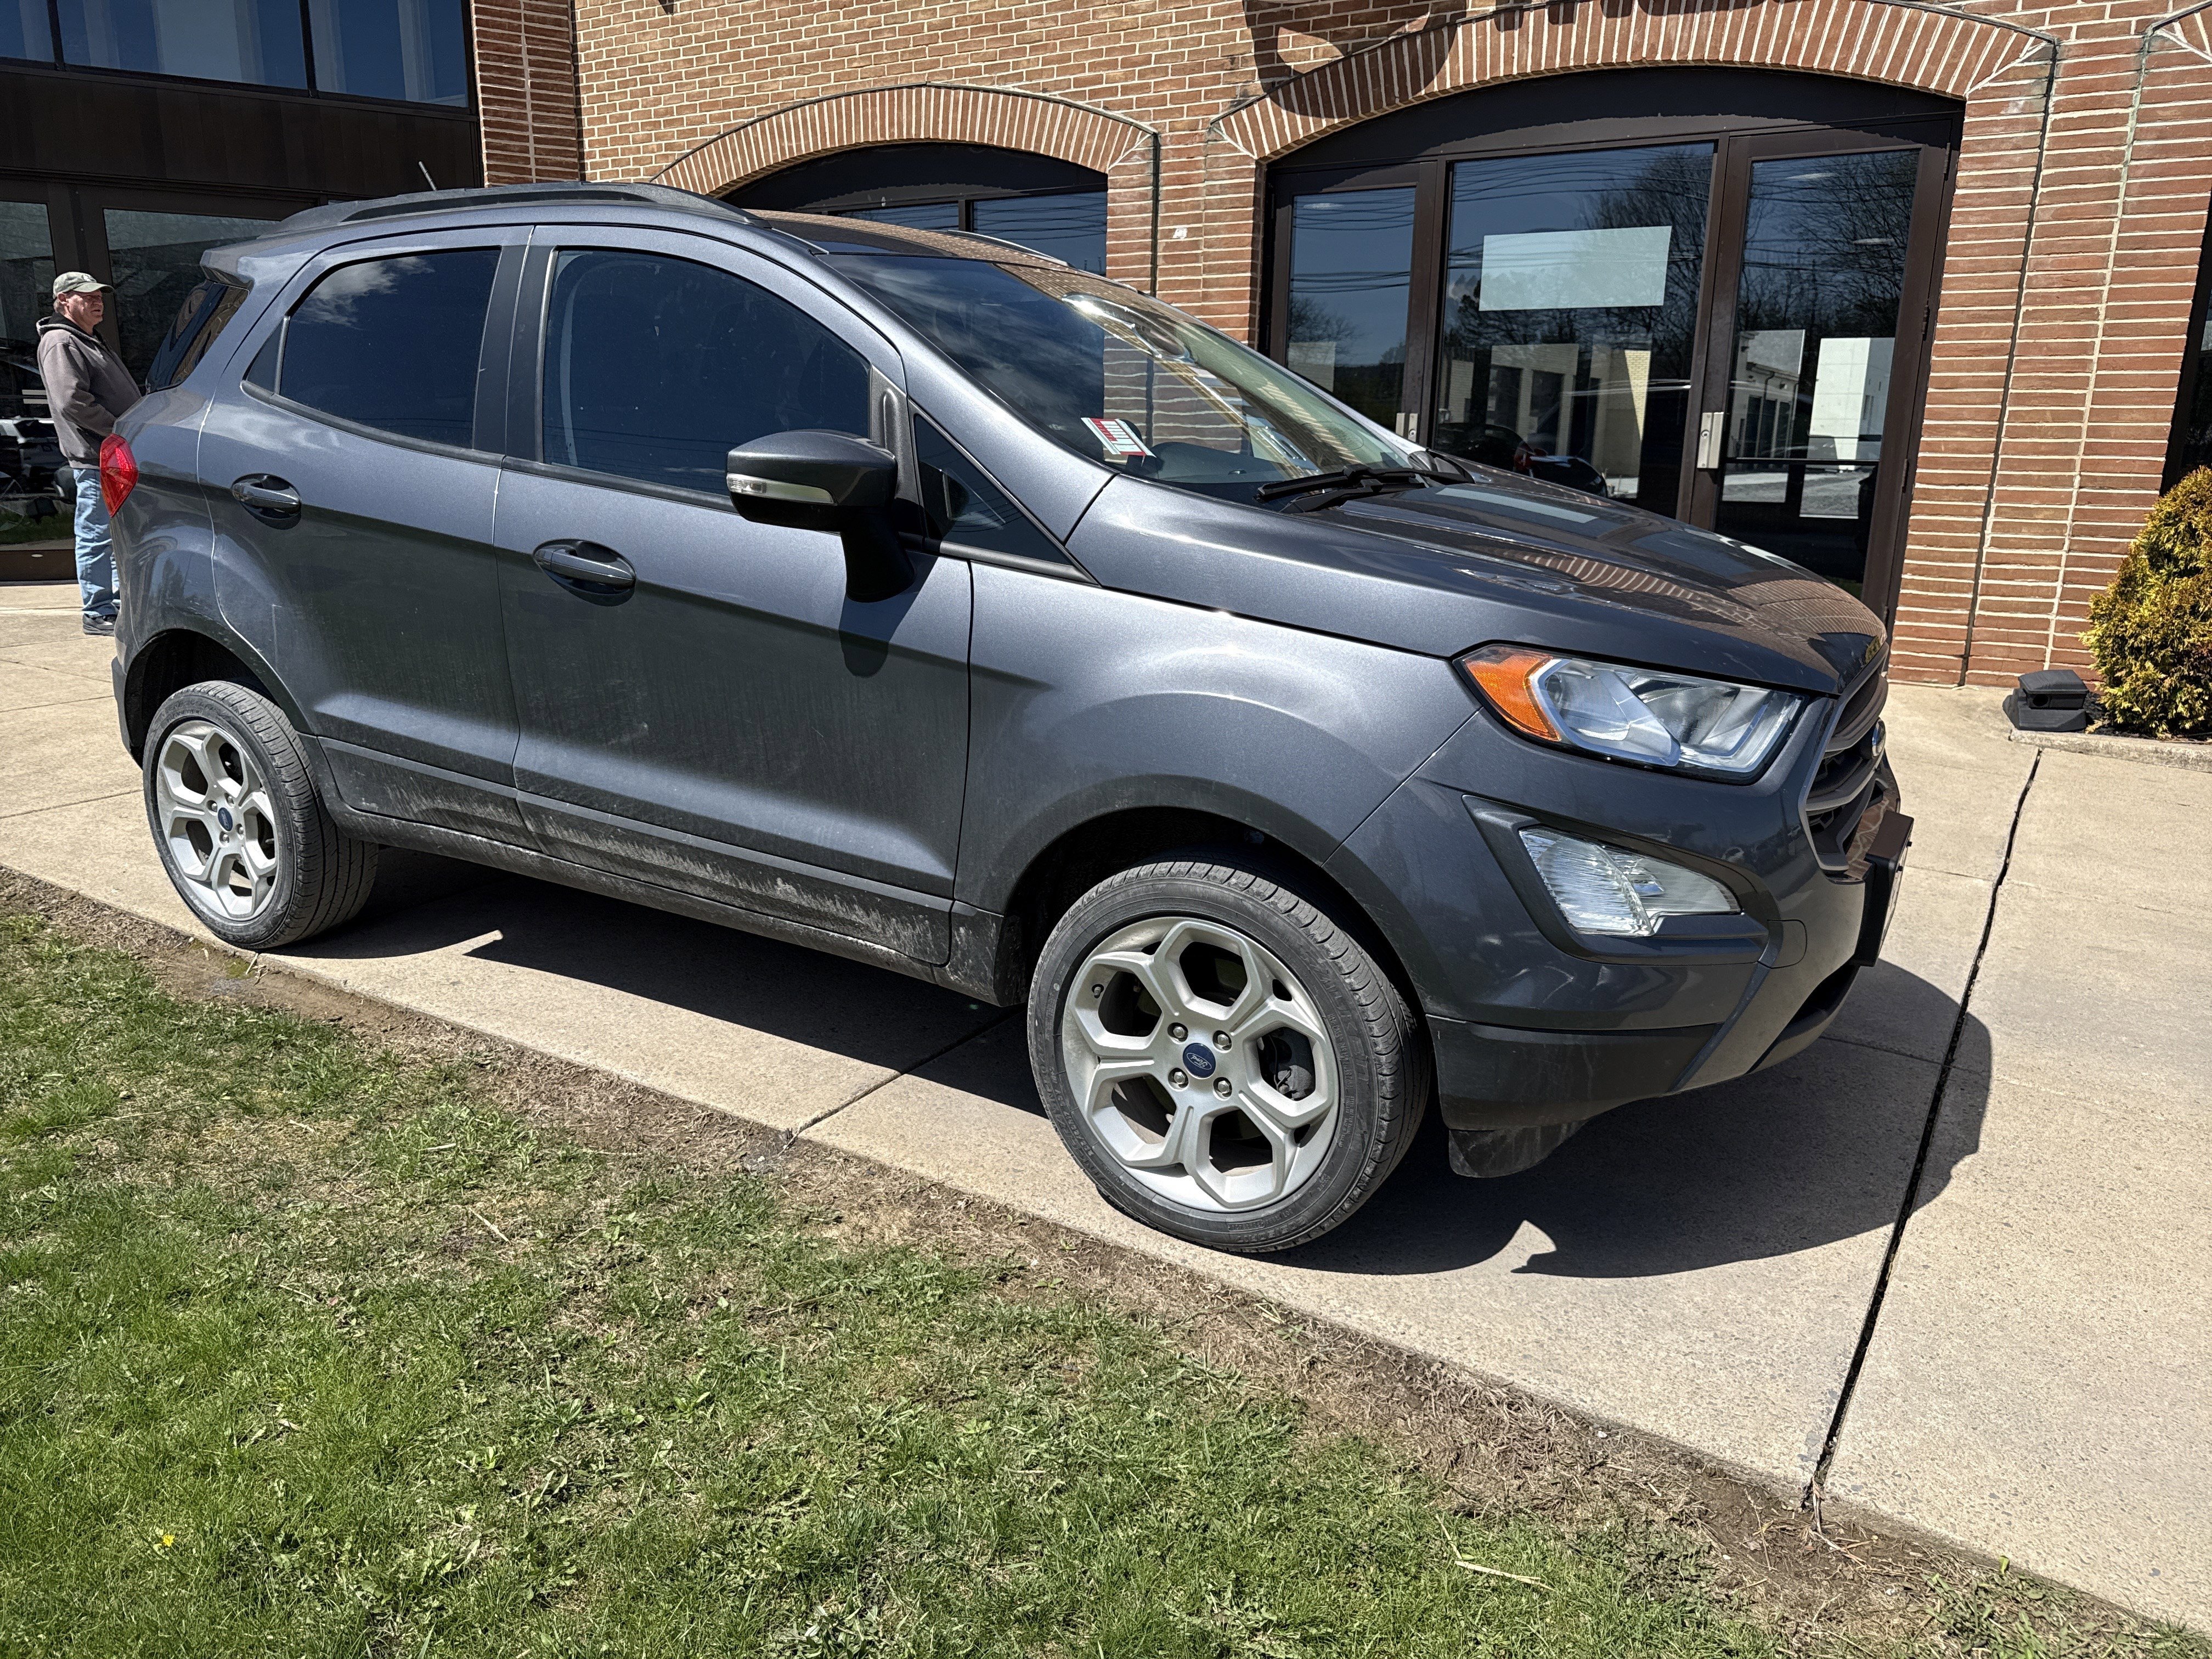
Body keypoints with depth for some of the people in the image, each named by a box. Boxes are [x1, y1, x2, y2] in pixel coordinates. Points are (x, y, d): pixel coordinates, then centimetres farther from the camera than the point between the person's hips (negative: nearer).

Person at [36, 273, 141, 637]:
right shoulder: (60, 343, -9)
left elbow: (124, 396, 28)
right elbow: (73, 402, -20)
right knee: (97, 537, -6)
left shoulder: (90, 342, 23)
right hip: (95, 459, -10)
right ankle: (98, 614, -1)